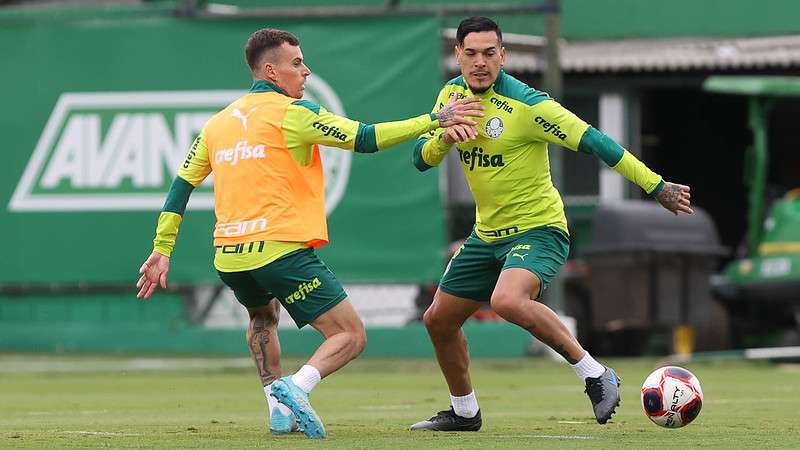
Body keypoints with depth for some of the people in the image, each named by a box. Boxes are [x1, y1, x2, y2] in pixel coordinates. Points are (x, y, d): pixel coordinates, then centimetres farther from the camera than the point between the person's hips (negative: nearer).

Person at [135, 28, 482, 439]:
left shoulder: (218, 123, 16)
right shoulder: (292, 113, -3)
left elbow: (181, 186, 17)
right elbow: (365, 139, -7)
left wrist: (162, 250, 22)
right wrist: (434, 120, -1)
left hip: (228, 257, 7)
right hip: (280, 248, -7)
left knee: (263, 318, 36)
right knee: (351, 336, -3)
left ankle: (279, 409, 20)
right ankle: (296, 387, -29)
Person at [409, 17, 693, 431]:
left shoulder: (525, 104, -19)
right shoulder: (452, 94, 2)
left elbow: (592, 142, -20)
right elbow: (420, 159, 3)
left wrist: (657, 187, -22)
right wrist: (444, 137, -22)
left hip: (537, 230, -8)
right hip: (487, 234, 8)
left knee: (507, 301, -35)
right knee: (438, 320, 12)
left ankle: (595, 374, -23)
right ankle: (463, 412, 35)